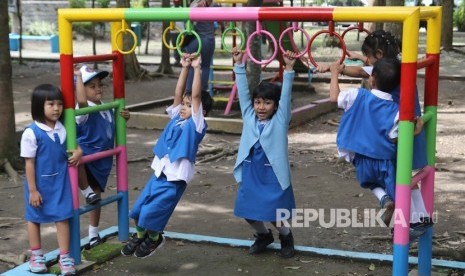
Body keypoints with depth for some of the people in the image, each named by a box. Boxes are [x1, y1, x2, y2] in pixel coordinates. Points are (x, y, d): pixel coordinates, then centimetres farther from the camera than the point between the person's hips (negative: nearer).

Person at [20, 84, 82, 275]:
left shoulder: (63, 128, -4)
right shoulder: (31, 132, -18)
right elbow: (29, 163, -15)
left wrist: (78, 152, -8)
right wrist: (32, 190, -14)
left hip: (60, 181, 3)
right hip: (40, 183, -3)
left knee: (63, 217, 3)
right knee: (34, 218, 14)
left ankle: (64, 257, 14)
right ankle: (36, 256, 31)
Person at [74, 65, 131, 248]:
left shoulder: (107, 109, 8)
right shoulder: (84, 109, -16)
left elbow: (112, 129, 24)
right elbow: (81, 100, -41)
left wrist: (124, 117, 5)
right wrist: (78, 76, -34)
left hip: (102, 161, 7)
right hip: (86, 156, -7)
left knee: (96, 195, 16)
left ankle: (93, 235, 31)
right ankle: (87, 191, -17)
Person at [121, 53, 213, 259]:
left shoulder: (196, 124, -10)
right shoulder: (176, 117, 7)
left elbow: (196, 95, -18)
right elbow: (178, 92, 4)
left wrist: (197, 68, -18)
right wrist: (185, 68, 4)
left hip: (174, 179, -7)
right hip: (158, 173, 7)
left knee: (151, 213, -5)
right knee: (137, 210, 12)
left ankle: (154, 239, 24)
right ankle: (140, 235, 38)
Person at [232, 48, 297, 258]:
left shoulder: (279, 120, -3)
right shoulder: (249, 117, 5)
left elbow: (286, 94, -12)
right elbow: (243, 90, 2)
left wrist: (289, 69, -21)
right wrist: (239, 65, -3)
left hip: (272, 175, -3)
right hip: (250, 173, 4)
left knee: (274, 214, -1)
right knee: (248, 211, 8)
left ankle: (286, 236, 31)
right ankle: (263, 235, 38)